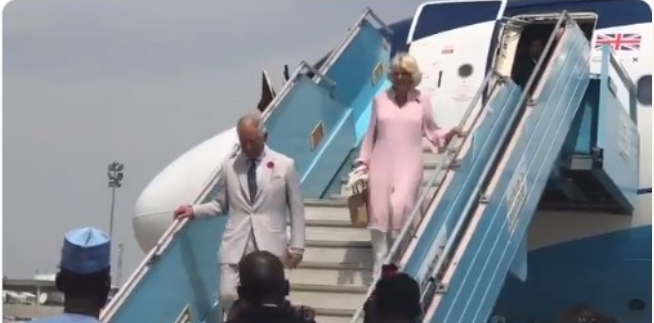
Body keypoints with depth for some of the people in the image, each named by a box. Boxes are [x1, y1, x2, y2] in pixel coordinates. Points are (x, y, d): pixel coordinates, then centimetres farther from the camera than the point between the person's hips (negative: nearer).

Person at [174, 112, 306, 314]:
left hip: (269, 247, -1)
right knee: (227, 296, -11)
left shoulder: (285, 165, 3)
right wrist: (194, 210, 3)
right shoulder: (229, 167, 8)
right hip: (235, 247, 1)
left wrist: (296, 247, 0)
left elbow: (296, 209, 4)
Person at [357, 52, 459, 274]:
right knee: (378, 211, 0)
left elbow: (431, 131, 7)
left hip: (408, 165, -2)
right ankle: (380, 265, 9)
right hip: (381, 164, 2)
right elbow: (371, 133, 9)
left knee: (400, 208, -18)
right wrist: (363, 161, 7)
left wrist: (449, 134, -11)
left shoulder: (422, 101, 3)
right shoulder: (380, 100, 6)